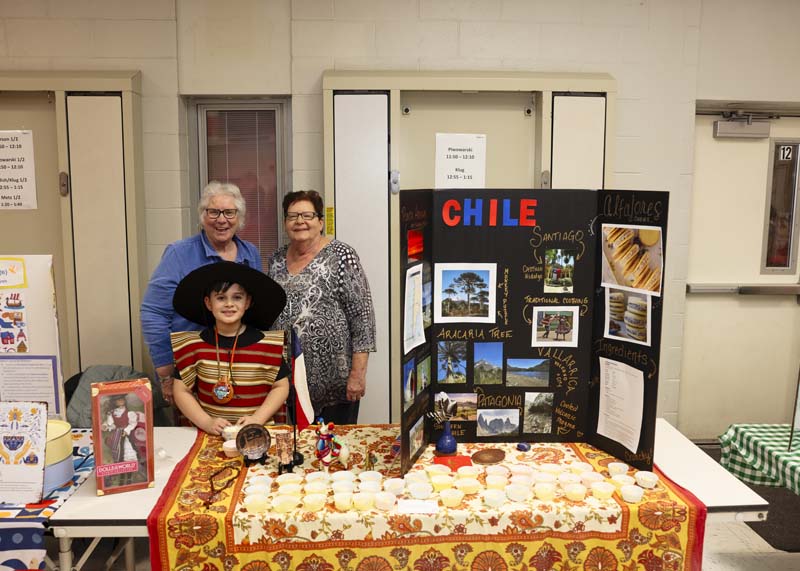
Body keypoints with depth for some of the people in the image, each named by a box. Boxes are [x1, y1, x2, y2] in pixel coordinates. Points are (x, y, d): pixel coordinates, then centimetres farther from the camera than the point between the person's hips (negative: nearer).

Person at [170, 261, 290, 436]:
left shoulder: (266, 343, 0)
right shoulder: (194, 344, 2)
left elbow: (280, 386, 6)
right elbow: (181, 391, 5)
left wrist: (257, 419, -7)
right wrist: (206, 422, -8)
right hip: (210, 433, 1)